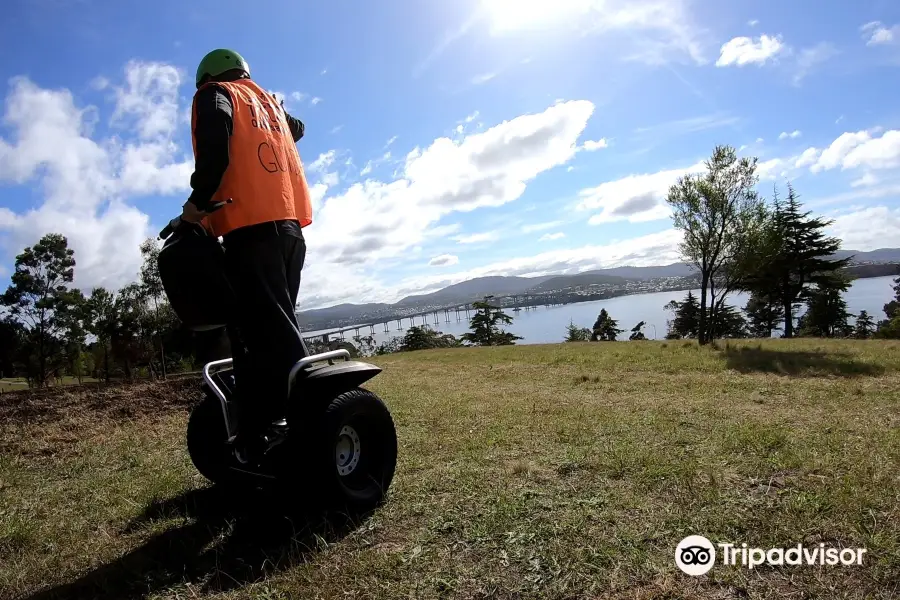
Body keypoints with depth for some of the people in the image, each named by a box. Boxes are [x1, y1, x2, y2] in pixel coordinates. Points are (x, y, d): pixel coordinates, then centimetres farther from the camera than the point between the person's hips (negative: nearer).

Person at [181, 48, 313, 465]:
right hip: (290, 223, 7)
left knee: (267, 331, -12)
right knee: (276, 326, 8)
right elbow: (296, 128, 48)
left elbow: (215, 135, -12)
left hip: (251, 225, -7)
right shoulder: (268, 100, 29)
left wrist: (199, 200, -8)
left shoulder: (214, 94, 10)